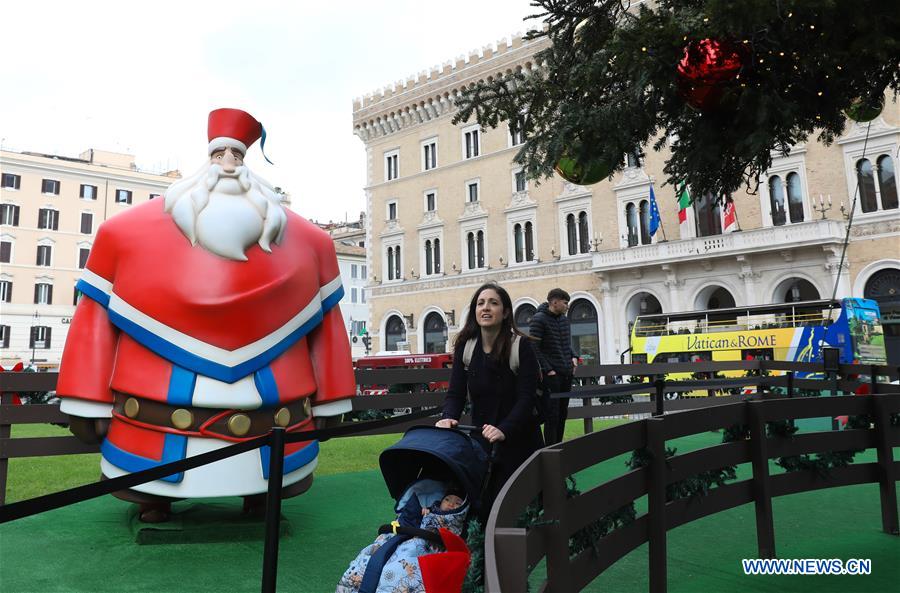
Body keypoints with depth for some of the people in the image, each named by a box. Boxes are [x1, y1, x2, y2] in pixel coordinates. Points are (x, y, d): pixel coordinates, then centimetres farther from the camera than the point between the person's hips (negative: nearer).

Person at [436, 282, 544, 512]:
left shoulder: (521, 346, -12)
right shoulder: (465, 347, 0)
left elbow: (526, 397, -17)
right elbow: (456, 392, -2)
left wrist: (503, 430, -30)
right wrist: (449, 417, -22)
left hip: (518, 441, -3)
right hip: (481, 441, 4)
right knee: (481, 503, 4)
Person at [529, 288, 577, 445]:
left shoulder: (564, 319, 14)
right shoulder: (539, 320, -9)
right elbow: (534, 348, -12)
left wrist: (573, 357, 7)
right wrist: (547, 370, -15)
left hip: (566, 373, 7)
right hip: (551, 375, -7)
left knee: (562, 414, 11)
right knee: (552, 415, -5)